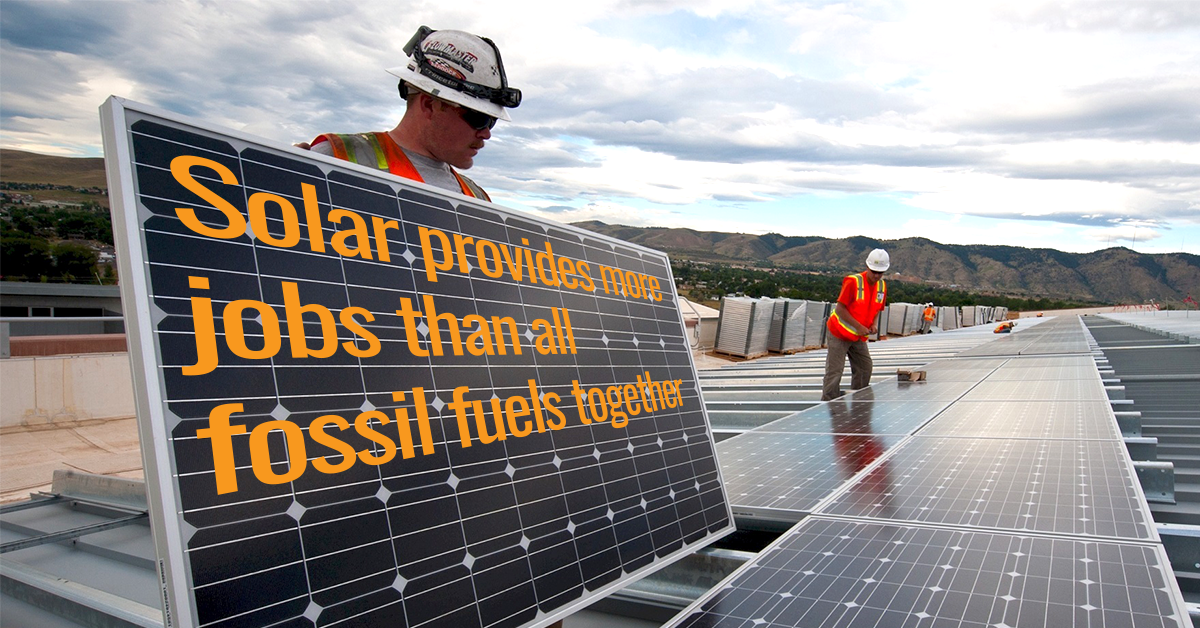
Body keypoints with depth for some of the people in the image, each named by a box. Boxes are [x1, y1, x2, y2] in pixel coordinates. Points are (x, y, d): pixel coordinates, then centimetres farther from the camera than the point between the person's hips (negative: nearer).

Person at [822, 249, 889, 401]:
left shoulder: (882, 286, 2)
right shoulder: (853, 281, -20)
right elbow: (840, 309, -20)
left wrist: (873, 324, -3)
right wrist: (859, 326, -23)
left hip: (859, 336, 7)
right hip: (839, 333, -7)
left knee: (865, 367, 10)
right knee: (834, 371, -9)